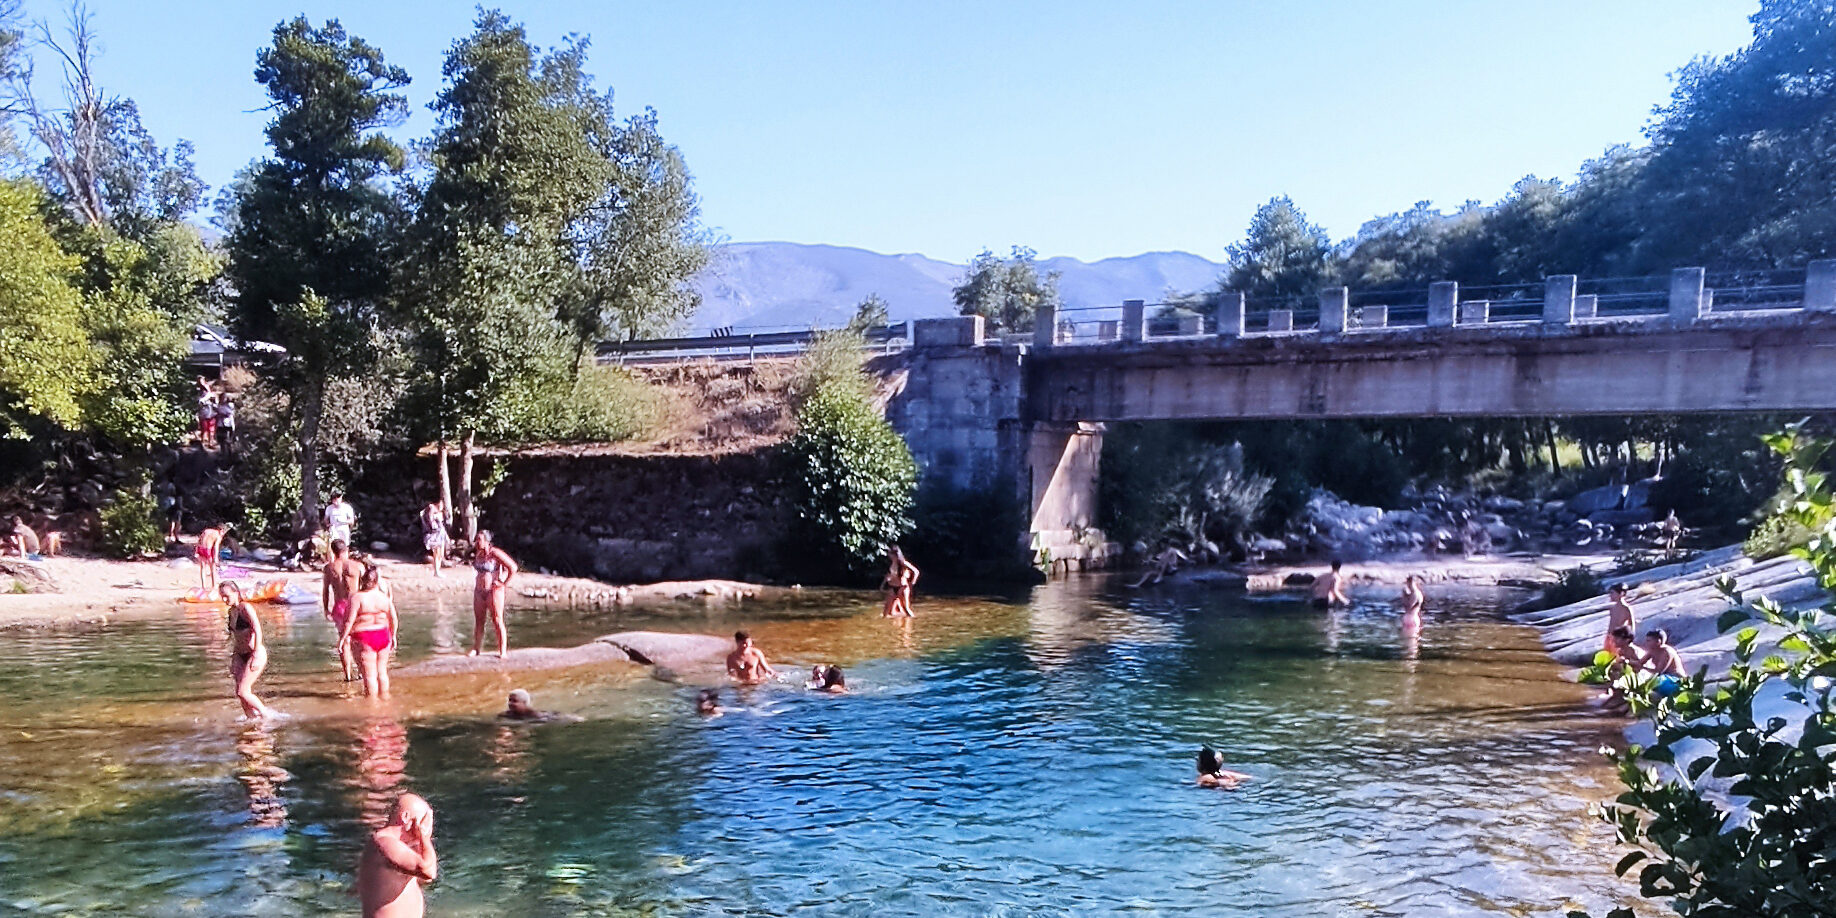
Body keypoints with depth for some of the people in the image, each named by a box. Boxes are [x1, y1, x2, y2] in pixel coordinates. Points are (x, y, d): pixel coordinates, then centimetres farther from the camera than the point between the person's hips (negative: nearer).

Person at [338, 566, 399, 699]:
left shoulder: (357, 597, -12)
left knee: (370, 674, 2)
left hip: (364, 638, -4)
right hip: (383, 636, 5)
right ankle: (384, 696, 25)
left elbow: (350, 621, -15)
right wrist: (393, 636, 18)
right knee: (382, 671, 17)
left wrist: (343, 638, -7)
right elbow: (394, 620, 6)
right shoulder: (385, 597, 1)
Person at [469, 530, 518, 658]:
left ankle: (503, 651, -2)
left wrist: (505, 583, -8)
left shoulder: (495, 553, -12)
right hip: (479, 590, 7)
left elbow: (513, 567, -12)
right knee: (478, 621, 9)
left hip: (494, 590, -7)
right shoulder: (478, 553, 9)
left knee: (497, 621, -5)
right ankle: (475, 649, 16)